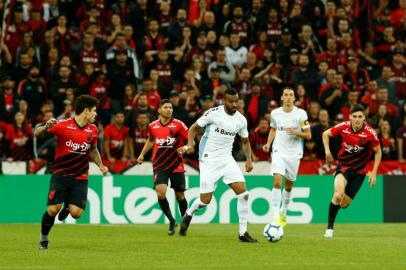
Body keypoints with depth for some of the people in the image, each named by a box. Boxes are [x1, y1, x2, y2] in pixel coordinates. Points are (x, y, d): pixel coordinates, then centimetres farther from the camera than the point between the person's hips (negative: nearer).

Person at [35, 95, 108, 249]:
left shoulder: (92, 130, 4)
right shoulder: (63, 125, -11)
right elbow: (37, 134, -6)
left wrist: (100, 165, 7)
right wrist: (46, 127, -28)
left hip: (80, 177, 3)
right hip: (60, 174, -3)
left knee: (76, 213, -12)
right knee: (53, 210, -14)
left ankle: (68, 206, 27)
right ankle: (44, 238, 14)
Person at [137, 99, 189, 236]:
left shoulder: (178, 124, -5)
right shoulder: (152, 126, 4)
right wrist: (142, 154, 19)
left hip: (176, 166, -1)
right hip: (159, 166, 1)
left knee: (180, 196, 6)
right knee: (161, 193, -17)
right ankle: (171, 221, 3)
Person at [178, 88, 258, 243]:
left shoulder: (241, 120, 3)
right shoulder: (214, 113, -11)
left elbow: (245, 141, 17)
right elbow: (194, 128, -3)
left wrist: (249, 159, 2)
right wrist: (190, 145, -20)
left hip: (227, 160, 4)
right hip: (209, 160, -4)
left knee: (243, 193, -11)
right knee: (205, 200, -4)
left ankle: (243, 233, -4)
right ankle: (188, 215, 30)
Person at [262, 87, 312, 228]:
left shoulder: (301, 114, -5)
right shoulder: (275, 113, 2)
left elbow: (308, 135, -2)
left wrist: (296, 133, -21)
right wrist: (268, 144, 5)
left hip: (294, 153, 0)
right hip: (279, 152, 0)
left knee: (289, 186, 10)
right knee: (277, 183, -17)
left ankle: (283, 214, 34)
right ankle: (275, 217, -19)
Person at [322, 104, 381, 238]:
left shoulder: (370, 133, -16)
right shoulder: (343, 127, -13)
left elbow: (378, 152, -2)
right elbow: (326, 134, 6)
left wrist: (374, 173, -5)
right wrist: (327, 151, -8)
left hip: (359, 171, 1)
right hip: (343, 165, -1)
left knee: (344, 204, -1)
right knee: (338, 195, -26)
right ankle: (330, 227, -12)